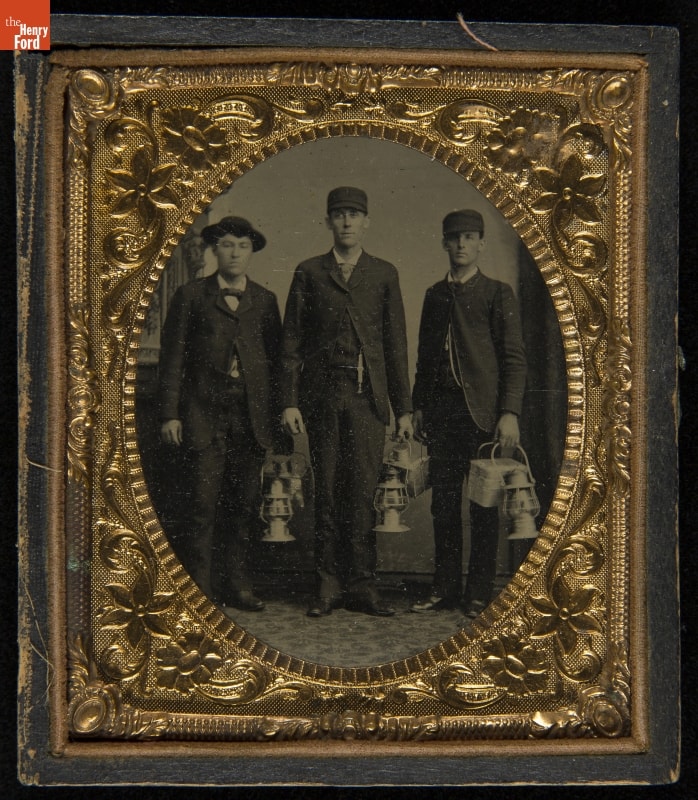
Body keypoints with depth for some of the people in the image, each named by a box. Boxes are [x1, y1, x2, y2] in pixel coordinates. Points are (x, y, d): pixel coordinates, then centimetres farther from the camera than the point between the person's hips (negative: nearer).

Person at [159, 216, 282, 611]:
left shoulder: (266, 300, 14)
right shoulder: (191, 296, 8)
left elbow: (276, 359, 14)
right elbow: (173, 357, 5)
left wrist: (277, 415, 7)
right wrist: (170, 413, -3)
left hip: (252, 415, 2)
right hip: (204, 412, -2)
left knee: (244, 502, 3)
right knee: (205, 500, -8)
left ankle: (236, 583, 12)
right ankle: (199, 586, -1)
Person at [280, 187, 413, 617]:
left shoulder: (384, 274, 11)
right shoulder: (309, 273, 10)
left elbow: (396, 344, 10)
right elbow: (292, 341, 7)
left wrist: (404, 407, 6)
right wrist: (289, 401, -2)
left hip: (368, 396, 0)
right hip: (322, 395, 0)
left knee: (362, 491, -5)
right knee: (327, 492, 3)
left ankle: (361, 584, 1)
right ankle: (329, 584, 8)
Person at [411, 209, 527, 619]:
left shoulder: (498, 294, 2)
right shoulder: (435, 295, 16)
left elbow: (515, 358, -3)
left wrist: (509, 413, -12)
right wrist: (419, 407, 13)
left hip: (482, 413, -4)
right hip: (442, 412, 4)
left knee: (483, 506, 0)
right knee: (444, 503, 5)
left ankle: (480, 594, 5)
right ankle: (445, 588, 12)